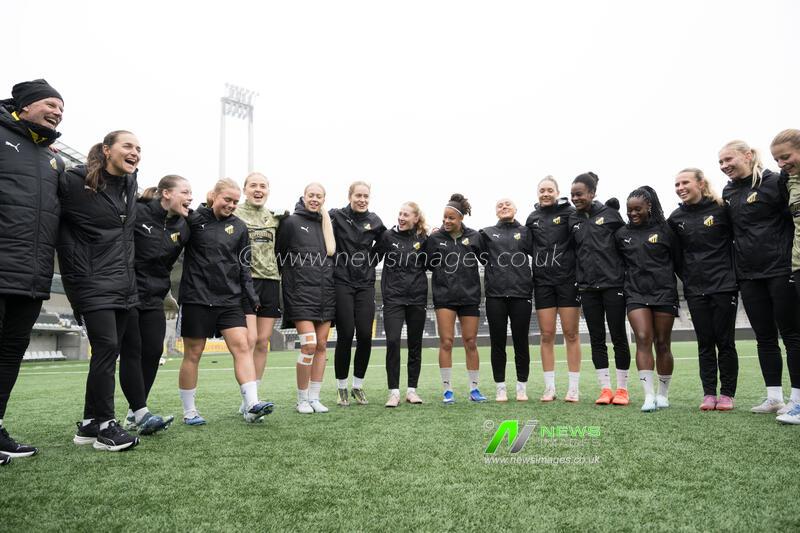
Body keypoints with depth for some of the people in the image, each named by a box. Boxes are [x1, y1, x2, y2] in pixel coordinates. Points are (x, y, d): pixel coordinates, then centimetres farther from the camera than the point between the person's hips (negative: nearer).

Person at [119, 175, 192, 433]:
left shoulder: (182, 228, 7)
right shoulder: (137, 213, -11)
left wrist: (161, 287, 11)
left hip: (153, 298, 6)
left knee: (153, 352, 1)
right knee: (131, 351, -6)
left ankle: (134, 413, 13)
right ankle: (142, 414, -5)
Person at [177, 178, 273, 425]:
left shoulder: (239, 227, 8)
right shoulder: (194, 220, -3)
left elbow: (243, 265, 11)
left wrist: (251, 295, 5)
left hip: (229, 298, 3)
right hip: (196, 297, -3)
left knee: (242, 346, -8)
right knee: (192, 354, 6)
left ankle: (252, 406, -9)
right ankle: (189, 411, 19)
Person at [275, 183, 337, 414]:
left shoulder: (327, 224, 14)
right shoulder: (290, 222, -1)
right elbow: (279, 256, 3)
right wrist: (290, 277, 3)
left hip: (326, 293, 5)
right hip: (301, 292, -5)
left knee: (322, 345, 5)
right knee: (309, 345, -13)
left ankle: (314, 398, 15)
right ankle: (302, 400, 3)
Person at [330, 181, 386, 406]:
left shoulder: (374, 221, 7)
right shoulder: (336, 217, -3)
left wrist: (372, 260, 9)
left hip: (366, 284, 3)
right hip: (342, 283, -3)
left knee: (365, 335, -1)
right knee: (345, 335, -3)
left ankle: (358, 386, 16)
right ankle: (341, 387, 15)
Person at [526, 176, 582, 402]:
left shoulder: (569, 212, 0)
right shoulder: (532, 218, 11)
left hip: (568, 279, -3)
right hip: (542, 281, 3)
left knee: (571, 333, 1)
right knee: (546, 335, 4)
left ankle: (574, 387, 9)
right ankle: (549, 387, 12)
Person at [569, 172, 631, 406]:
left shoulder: (609, 213, -1)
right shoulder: (573, 220, 8)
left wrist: (625, 273, -1)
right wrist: (578, 277, 5)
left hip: (613, 283, -3)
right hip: (587, 287, 3)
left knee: (618, 337, 3)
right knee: (597, 338, 6)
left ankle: (622, 389, 13)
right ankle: (605, 389, 14)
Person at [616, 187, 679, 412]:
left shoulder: (664, 230, 1)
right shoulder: (622, 234, 8)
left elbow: (678, 260, 7)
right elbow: (618, 262, 17)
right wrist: (628, 280, 10)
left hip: (664, 293, -1)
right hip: (636, 294, 1)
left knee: (662, 344, 5)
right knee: (643, 339, -13)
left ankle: (663, 394, 18)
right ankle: (649, 395, -13)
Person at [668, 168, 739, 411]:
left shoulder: (721, 209, -5)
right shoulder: (675, 218, 5)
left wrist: (735, 272, 0)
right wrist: (685, 276, 8)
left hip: (724, 285, -3)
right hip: (695, 289, 3)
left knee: (725, 341, 3)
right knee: (705, 342, 6)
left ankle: (727, 394, 13)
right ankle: (709, 393, 13)